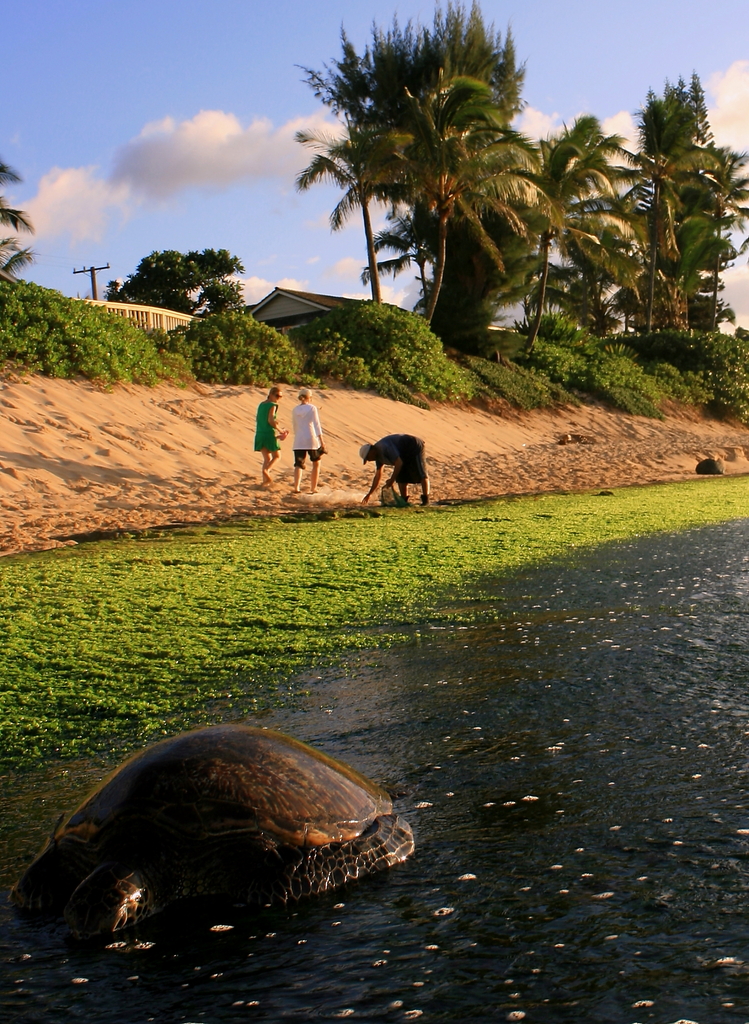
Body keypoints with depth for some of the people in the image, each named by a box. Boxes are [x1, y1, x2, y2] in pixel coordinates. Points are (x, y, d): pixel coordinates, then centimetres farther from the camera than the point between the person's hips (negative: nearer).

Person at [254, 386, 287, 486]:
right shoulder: (272, 405, -8)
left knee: (267, 458, 12)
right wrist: (280, 430, -8)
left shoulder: (261, 404, 15)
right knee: (277, 455, 8)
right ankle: (266, 469, -17)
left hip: (260, 434, 7)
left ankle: (265, 480, 2)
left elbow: (261, 420, 16)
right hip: (269, 434, -7)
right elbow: (270, 420, -18)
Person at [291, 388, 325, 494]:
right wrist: (321, 440, -9)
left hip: (299, 441, 3)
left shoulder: (295, 410, 9)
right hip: (311, 439, -3)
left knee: (299, 465, 2)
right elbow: (316, 425, -9)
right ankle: (313, 488, 13)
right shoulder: (312, 408, -4)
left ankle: (296, 487, -18)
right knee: (316, 463, 14)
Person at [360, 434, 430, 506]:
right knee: (401, 477, 3)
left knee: (420, 474, -11)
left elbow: (399, 462, -32)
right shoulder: (378, 455, 2)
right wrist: (369, 494, 11)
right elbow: (378, 475, 10)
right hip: (406, 455, 10)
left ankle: (426, 500, -11)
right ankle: (404, 500, 5)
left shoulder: (384, 447, -29)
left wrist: (392, 480, -29)